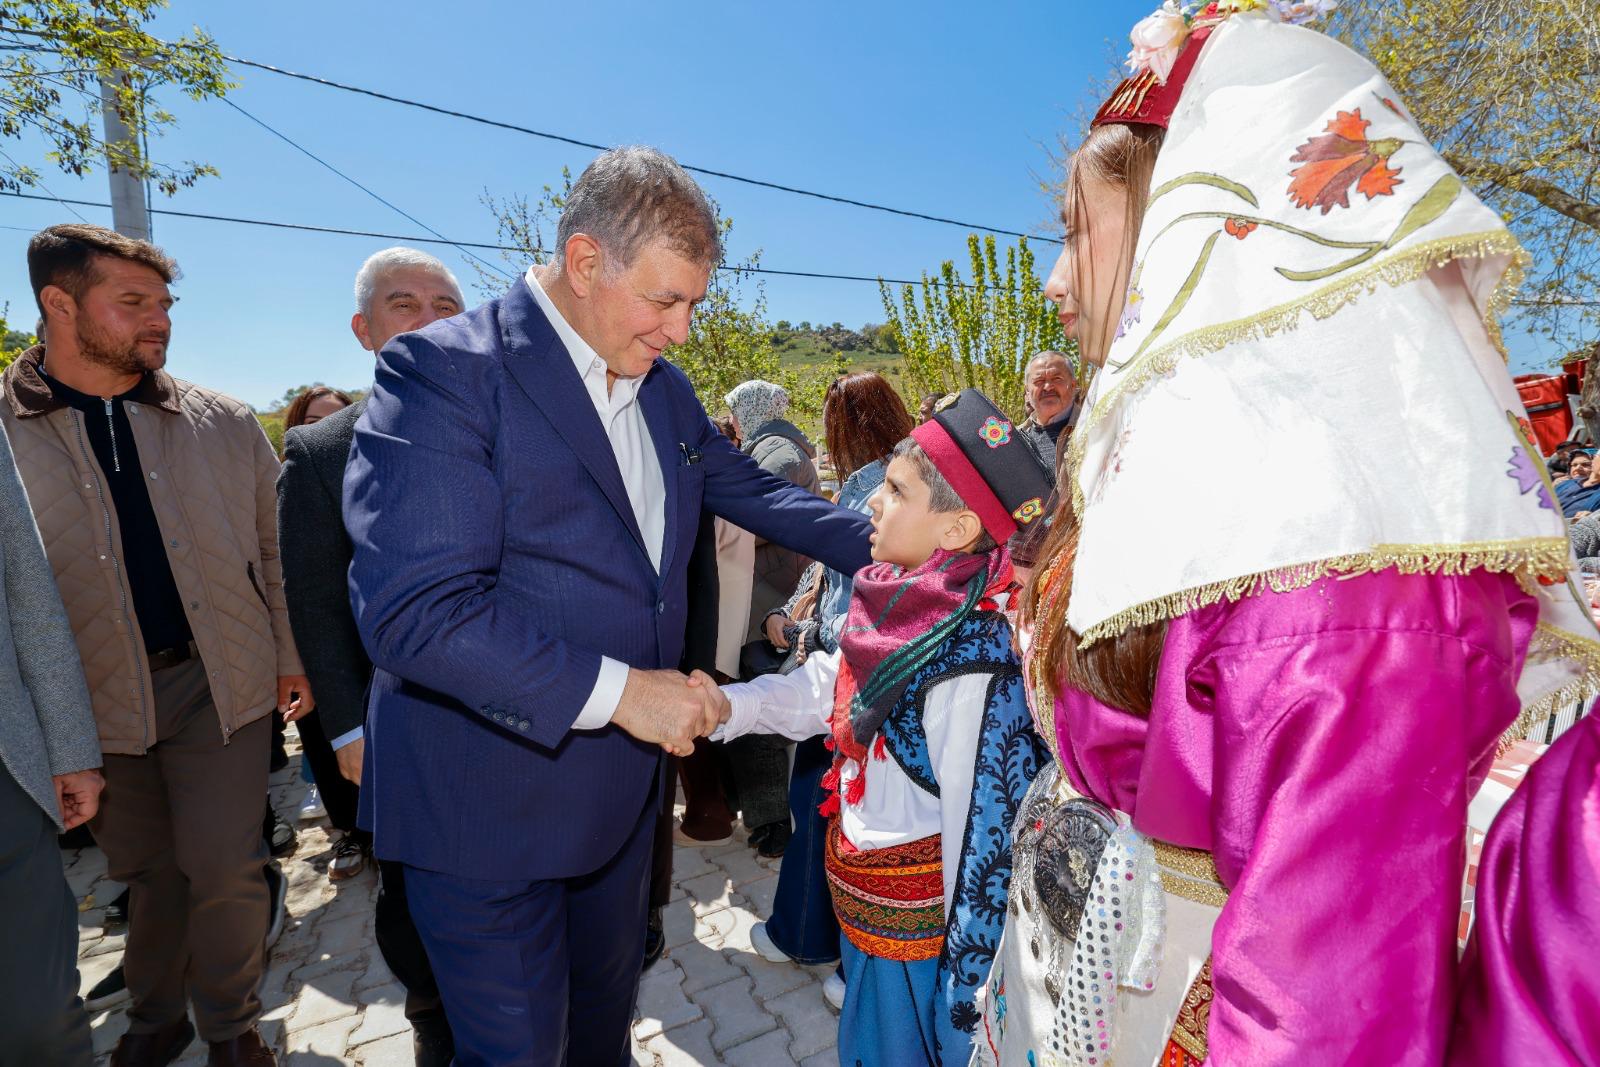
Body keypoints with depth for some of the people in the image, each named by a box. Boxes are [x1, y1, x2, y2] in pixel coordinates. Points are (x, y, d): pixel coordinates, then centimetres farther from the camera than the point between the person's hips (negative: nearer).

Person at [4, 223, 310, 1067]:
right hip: (92, 696, 0)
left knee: (223, 867, 3)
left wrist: (289, 657, 5)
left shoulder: (223, 423, 1)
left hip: (220, 679, 0)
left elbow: (275, 550, 5)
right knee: (146, 871, 16)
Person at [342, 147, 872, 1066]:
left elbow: (750, 490, 13)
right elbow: (412, 610, -27)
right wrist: (616, 690, -27)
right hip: (489, 804, -6)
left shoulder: (667, 389, 3)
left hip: (622, 778, 7)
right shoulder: (443, 371, -20)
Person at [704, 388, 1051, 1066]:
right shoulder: (899, 604, -7)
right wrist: (727, 706, -6)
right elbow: (827, 687, 6)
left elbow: (985, 835, -26)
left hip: (913, 925, -7)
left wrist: (965, 995, -17)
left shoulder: (970, 666, -32)